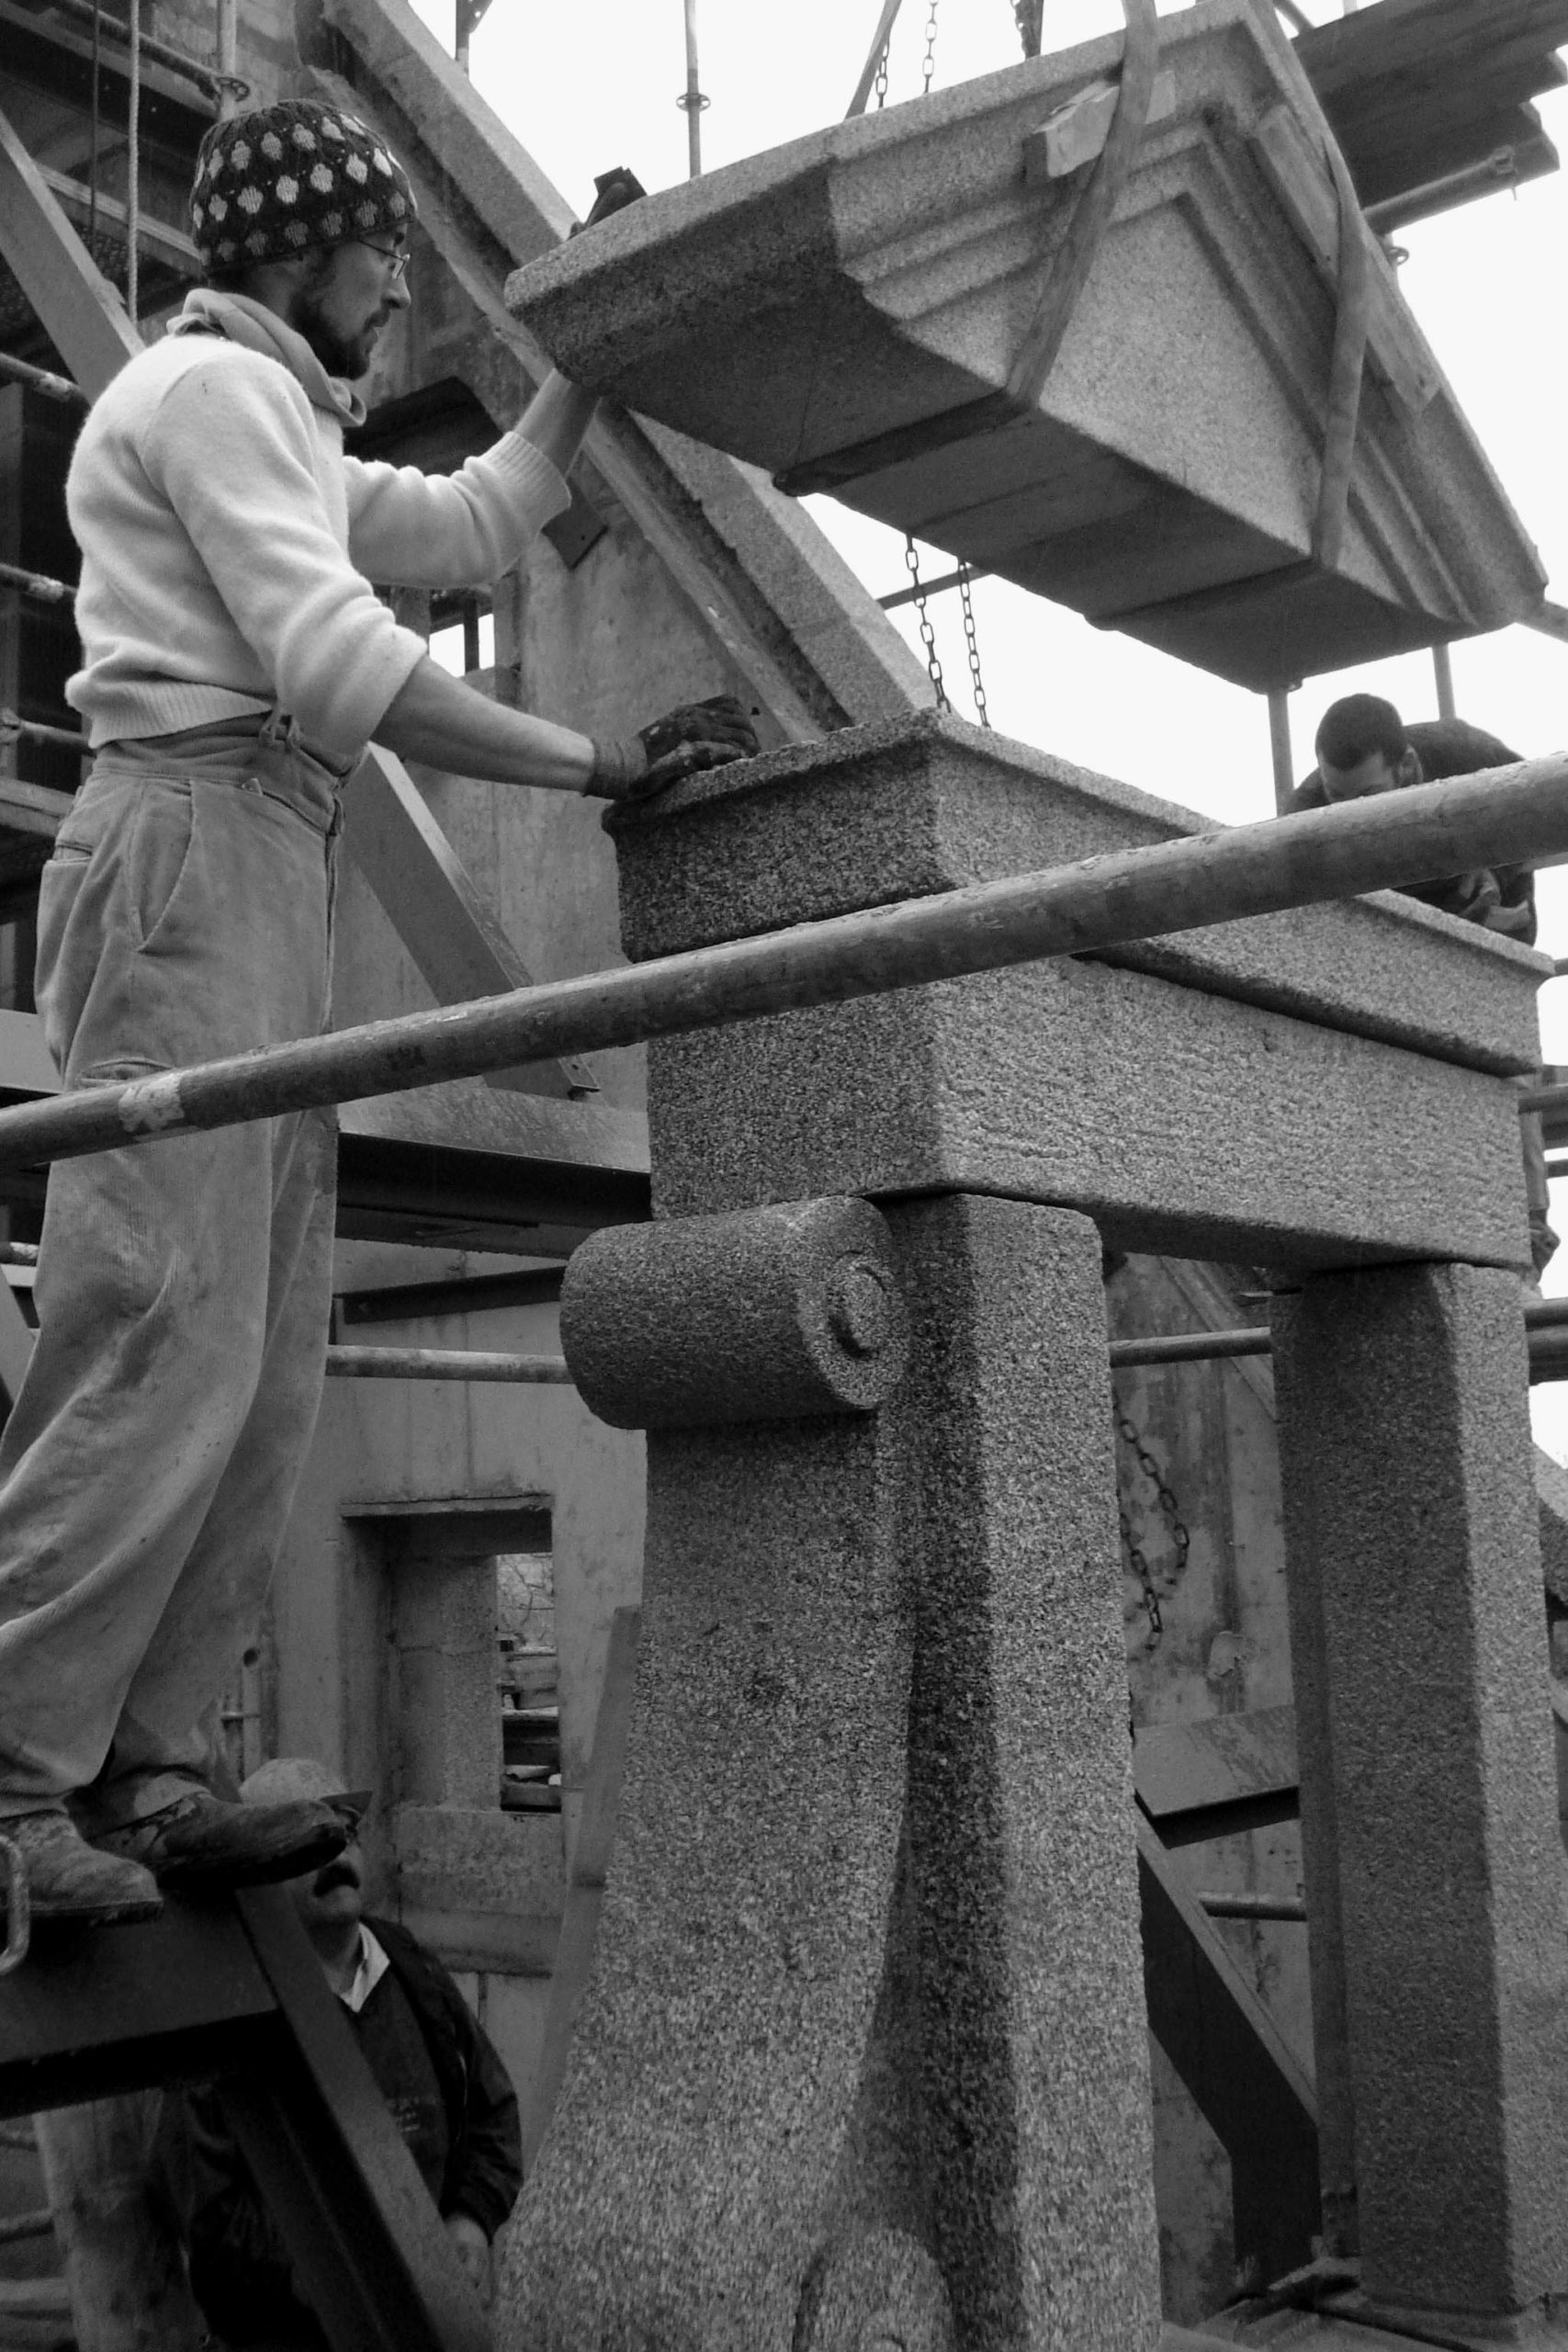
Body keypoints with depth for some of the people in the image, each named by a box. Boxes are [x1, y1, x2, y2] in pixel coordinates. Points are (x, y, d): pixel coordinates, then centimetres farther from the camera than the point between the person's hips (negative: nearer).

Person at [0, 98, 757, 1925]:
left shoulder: (277, 432, 29)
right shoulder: (212, 386, -2)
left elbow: (474, 525, 33)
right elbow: (342, 664, -14)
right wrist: (604, 765, -12)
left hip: (268, 886, 10)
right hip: (194, 847, -10)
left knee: (261, 1370, 2)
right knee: (164, 1341, -15)